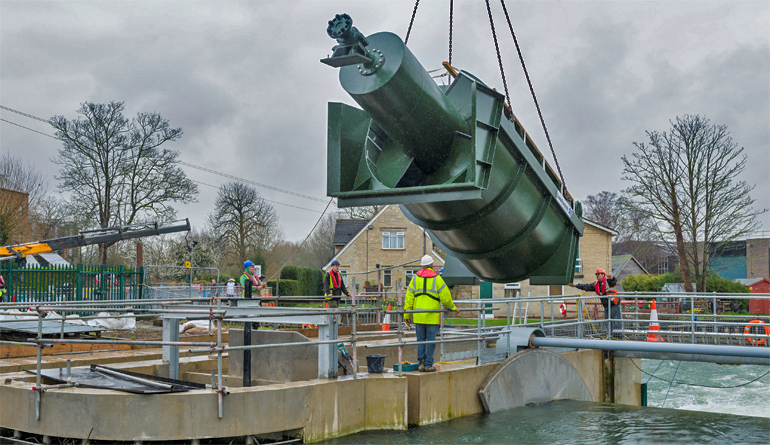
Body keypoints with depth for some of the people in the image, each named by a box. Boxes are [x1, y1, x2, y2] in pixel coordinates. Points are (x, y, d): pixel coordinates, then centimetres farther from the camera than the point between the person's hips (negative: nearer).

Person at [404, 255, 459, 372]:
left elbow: (409, 297, 4)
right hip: (432, 315, -3)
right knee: (430, 340, 3)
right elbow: (445, 297, -4)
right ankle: (428, 365, 3)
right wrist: (453, 307, 14)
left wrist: (407, 314, 8)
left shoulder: (415, 278, 6)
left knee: (420, 339, 11)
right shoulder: (437, 279, -3)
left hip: (418, 315, 3)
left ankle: (421, 361, 1)